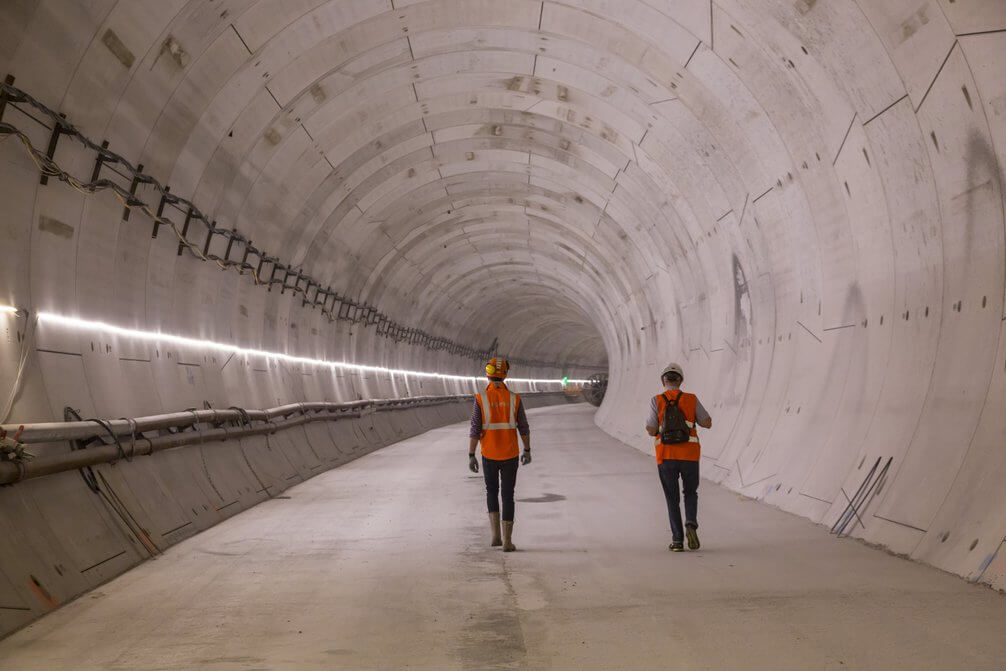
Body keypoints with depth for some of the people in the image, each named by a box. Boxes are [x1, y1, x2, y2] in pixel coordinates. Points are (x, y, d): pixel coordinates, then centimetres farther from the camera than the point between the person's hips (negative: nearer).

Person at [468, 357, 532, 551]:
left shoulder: (480, 399, -12)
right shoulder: (514, 399, -6)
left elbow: (475, 430, -13)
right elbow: (524, 428, -1)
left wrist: (471, 456, -6)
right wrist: (527, 451, 12)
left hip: (489, 456, 0)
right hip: (510, 456, 0)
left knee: (492, 492, 21)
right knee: (508, 497, 9)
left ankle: (495, 534, 12)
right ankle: (507, 541, 6)